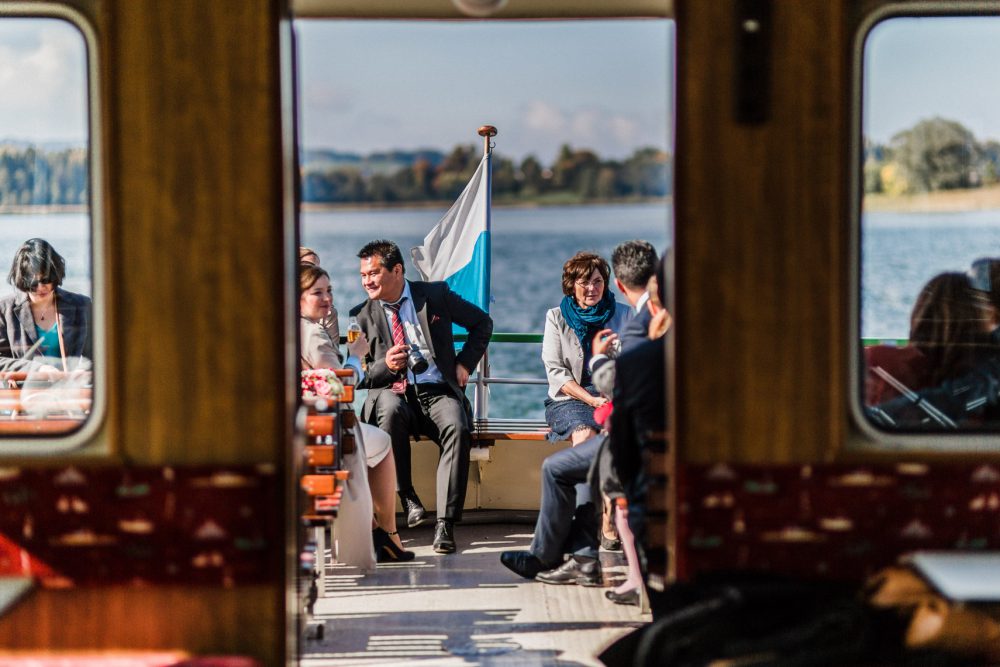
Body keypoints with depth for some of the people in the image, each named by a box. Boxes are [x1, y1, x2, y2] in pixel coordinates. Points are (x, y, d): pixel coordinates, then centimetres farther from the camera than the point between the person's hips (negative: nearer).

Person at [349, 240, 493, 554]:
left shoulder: (435, 295, 6)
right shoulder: (363, 314, 8)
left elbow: (482, 323, 17)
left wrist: (465, 363, 6)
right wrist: (385, 366, -13)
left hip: (438, 391, 0)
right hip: (392, 391, 0)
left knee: (457, 427, -33)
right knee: (390, 411, -37)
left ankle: (445, 523, -33)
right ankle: (407, 498, -23)